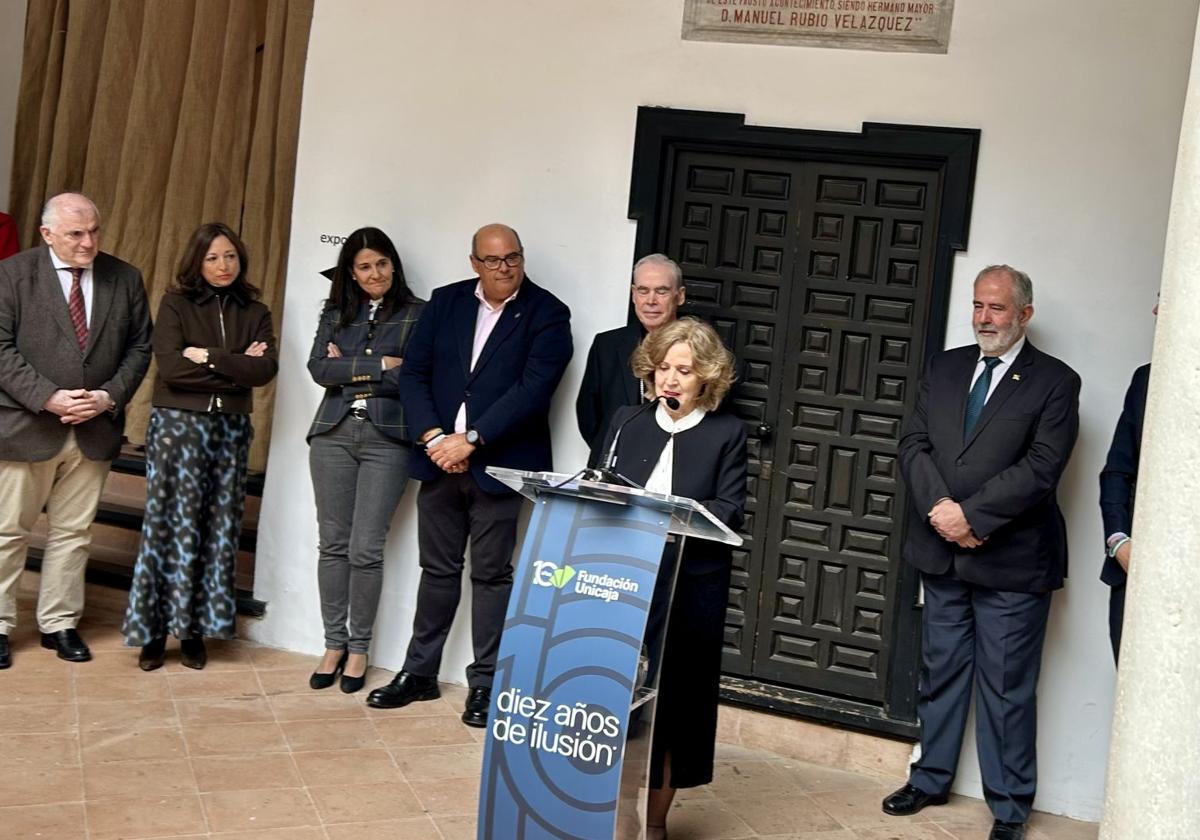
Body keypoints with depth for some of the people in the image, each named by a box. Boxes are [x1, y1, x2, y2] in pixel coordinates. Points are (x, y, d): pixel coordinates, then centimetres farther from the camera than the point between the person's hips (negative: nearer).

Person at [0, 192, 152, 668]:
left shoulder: (125, 279, 5)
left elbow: (139, 348, 7)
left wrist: (110, 396, -9)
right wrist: (48, 398, -18)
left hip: (95, 429, 3)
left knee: (73, 533, 11)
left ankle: (59, 624, 23)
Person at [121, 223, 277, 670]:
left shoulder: (255, 312, 9)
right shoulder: (176, 303, 0)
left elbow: (266, 369, -6)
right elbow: (171, 367, -13)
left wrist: (208, 357, -13)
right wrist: (237, 369, -8)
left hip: (231, 429, 3)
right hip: (179, 424, -3)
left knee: (218, 529, 3)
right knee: (172, 526, -3)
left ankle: (193, 627, 12)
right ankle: (154, 628, 5)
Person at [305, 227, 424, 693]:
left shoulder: (417, 314, 1)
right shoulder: (335, 313, 12)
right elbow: (319, 369, -1)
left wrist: (349, 368, -4)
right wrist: (379, 365, -8)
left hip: (387, 438, -3)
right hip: (333, 433, 4)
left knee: (365, 549, -3)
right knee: (333, 544, 6)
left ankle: (358, 648, 11)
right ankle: (334, 644, 17)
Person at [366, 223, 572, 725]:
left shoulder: (547, 315, -5)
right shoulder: (445, 302, 8)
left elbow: (533, 389, -15)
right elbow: (413, 373, 4)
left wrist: (471, 441, -18)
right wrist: (434, 438, -10)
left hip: (499, 464, -4)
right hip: (440, 459, 4)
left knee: (491, 574, 3)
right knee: (437, 569, 13)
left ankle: (485, 683, 13)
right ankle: (419, 672, 24)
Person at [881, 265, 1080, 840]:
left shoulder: (1054, 382, -5)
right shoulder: (945, 367, 9)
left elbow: (1040, 468, -14)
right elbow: (913, 443, 3)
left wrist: (970, 514, -19)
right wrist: (939, 507, -12)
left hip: (1011, 560, -5)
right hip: (941, 552, 5)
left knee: (1007, 687, 3)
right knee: (940, 672, 16)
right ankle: (931, 778, 31)